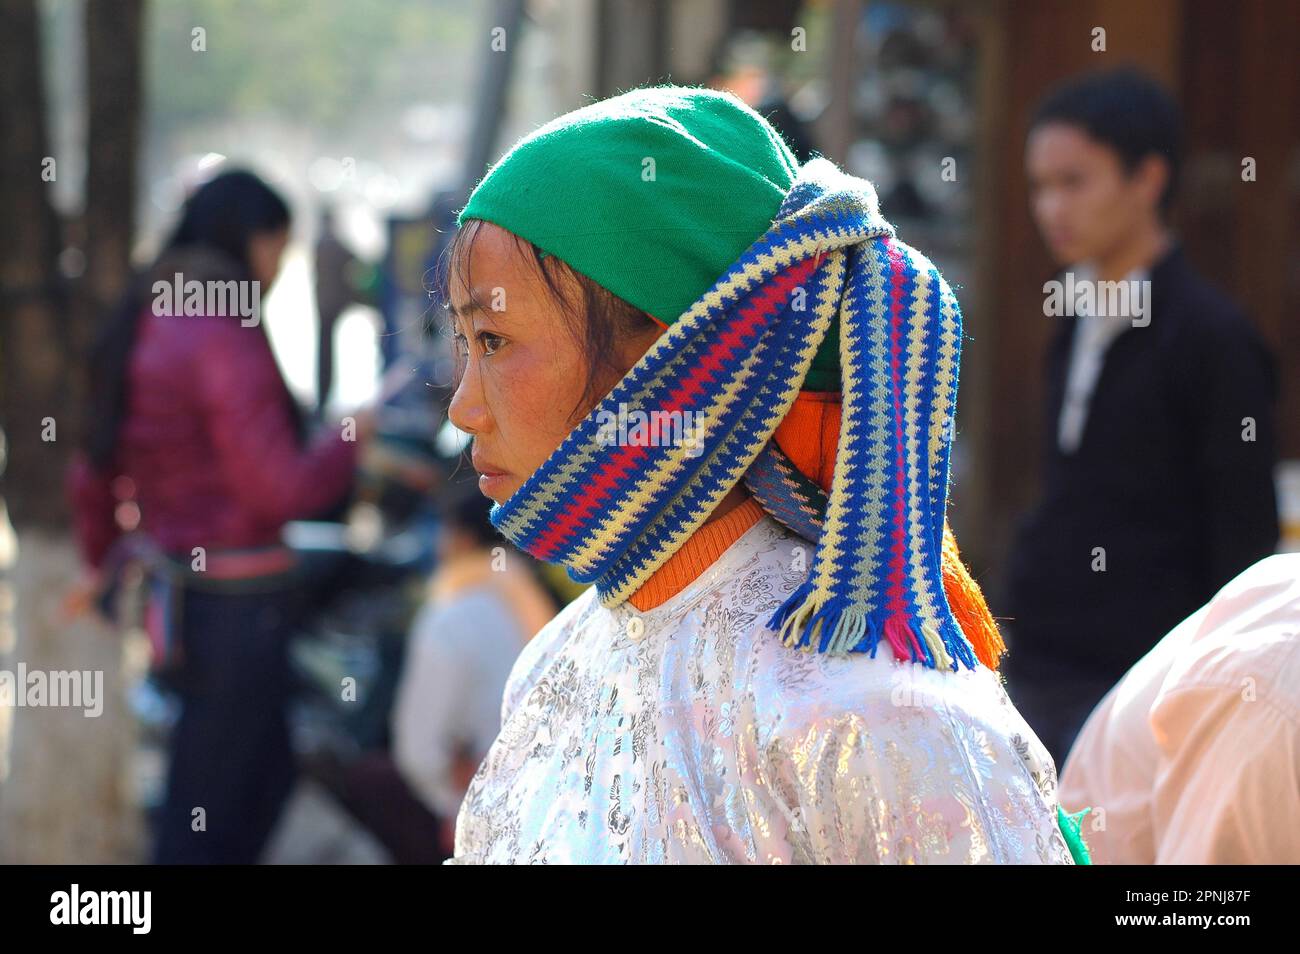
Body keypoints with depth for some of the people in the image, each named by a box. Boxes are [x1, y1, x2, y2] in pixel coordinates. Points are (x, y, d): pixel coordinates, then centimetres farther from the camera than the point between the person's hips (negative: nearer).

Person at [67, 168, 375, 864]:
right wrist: (351, 438, -4)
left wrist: (104, 568, 31)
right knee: (208, 814, -1)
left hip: (172, 591, 9)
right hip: (237, 602, -9)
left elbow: (94, 474, 17)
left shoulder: (139, 330, 9)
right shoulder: (225, 337, -17)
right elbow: (281, 490, -21)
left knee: (267, 777, 23)